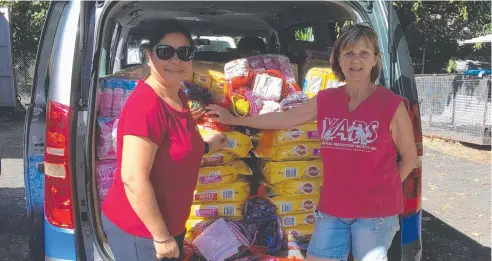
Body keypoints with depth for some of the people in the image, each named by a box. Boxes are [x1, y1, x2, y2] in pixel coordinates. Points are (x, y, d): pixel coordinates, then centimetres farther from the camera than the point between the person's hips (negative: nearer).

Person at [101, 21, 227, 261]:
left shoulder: (177, 97, 4)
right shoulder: (147, 104, -25)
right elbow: (134, 179, -28)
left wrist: (206, 146, 19)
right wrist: (161, 237, -21)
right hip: (139, 230, -9)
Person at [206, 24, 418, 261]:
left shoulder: (392, 105, -8)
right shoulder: (326, 100, 2)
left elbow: (409, 156, 2)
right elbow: (282, 119, 12)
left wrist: (385, 191, 2)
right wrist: (232, 119, 18)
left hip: (375, 211, -3)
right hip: (332, 209, 4)